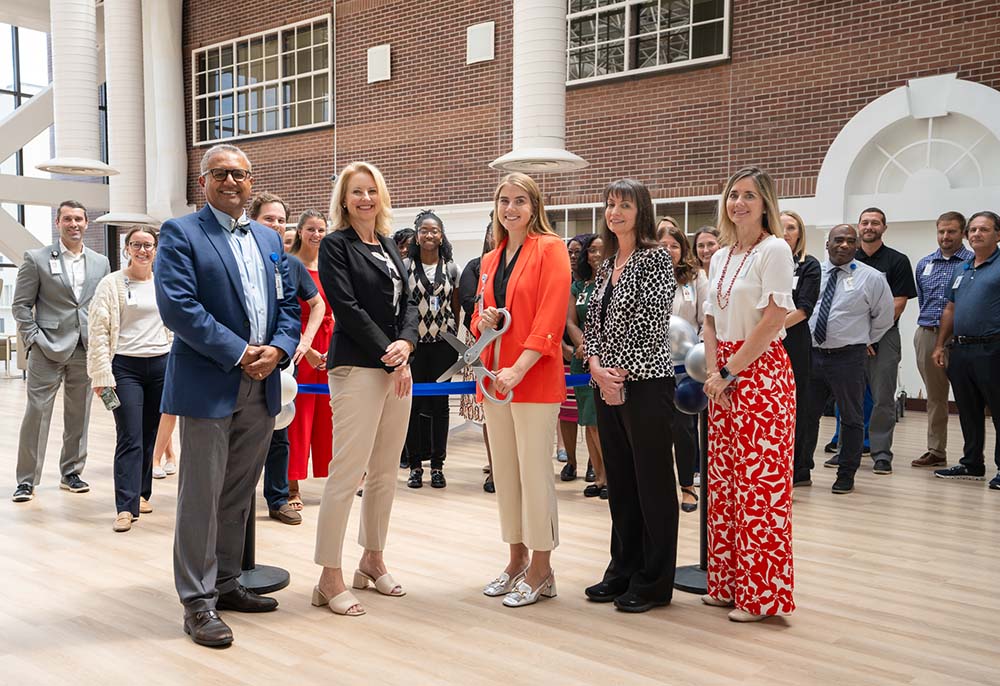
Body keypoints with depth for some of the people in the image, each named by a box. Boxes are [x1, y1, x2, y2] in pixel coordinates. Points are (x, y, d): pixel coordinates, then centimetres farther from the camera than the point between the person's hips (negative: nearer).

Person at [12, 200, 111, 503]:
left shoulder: (101, 263, 11)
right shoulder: (36, 259, 1)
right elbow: (20, 305, 0)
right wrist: (34, 339, -9)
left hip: (86, 350, 3)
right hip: (48, 350, -3)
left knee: (79, 415, 10)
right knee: (37, 412, -1)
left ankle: (71, 473, 22)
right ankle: (27, 480, 8)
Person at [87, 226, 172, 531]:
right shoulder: (112, 283, -2)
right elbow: (99, 332, -4)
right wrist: (102, 375, -9)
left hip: (160, 366, 4)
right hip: (126, 368, -3)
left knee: (150, 436, 10)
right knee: (130, 438, -8)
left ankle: (141, 493, 23)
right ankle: (126, 506, -6)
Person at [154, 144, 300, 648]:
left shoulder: (269, 239, 16)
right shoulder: (180, 233, -2)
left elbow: (289, 304, 13)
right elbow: (177, 305, -14)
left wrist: (278, 349, -7)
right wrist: (239, 354, -16)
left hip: (262, 386, 6)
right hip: (208, 385, -6)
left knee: (239, 494, 14)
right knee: (201, 496, -1)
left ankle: (225, 584, 26)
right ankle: (199, 602, 9)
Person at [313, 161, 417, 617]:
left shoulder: (389, 246, 17)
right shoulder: (335, 245, -2)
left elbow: (408, 304, 12)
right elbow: (347, 308, -11)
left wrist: (405, 344, -8)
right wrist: (389, 355, -12)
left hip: (398, 367, 7)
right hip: (357, 369, -7)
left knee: (385, 472, 12)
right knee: (347, 472, -8)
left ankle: (372, 561, 24)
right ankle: (330, 579, 1)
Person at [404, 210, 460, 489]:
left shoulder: (451, 268, 7)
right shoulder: (405, 266, 3)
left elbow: (456, 308, 10)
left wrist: (454, 340, 5)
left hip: (443, 343, 1)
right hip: (414, 342, -1)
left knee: (439, 403, 5)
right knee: (413, 402, 2)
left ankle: (437, 465, 13)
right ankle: (415, 464, 12)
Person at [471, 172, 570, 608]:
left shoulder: (550, 249, -4)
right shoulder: (489, 261, 16)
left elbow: (551, 316, -14)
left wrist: (519, 368, -21)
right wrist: (484, 321, -2)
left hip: (534, 378, -7)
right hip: (494, 377, 7)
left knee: (535, 473, -3)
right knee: (504, 472, 11)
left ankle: (541, 571, 9)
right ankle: (517, 559, 24)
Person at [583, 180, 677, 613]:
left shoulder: (656, 259, -7)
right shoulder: (607, 264, 15)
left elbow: (653, 323, -14)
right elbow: (592, 321, 13)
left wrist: (621, 373, -13)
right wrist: (596, 366, -4)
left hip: (645, 383, -8)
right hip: (607, 384, 8)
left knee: (652, 483, 1)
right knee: (619, 481, 14)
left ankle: (653, 583, 11)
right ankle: (623, 571, 25)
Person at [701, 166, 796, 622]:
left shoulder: (774, 250, -8)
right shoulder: (721, 257, 14)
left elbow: (773, 319, -15)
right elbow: (711, 321, 13)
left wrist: (730, 373, -13)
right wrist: (713, 372, -2)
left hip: (761, 371, -7)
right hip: (723, 375, 8)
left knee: (759, 481, -4)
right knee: (723, 478, 10)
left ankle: (762, 592, 7)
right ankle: (727, 582, 22)